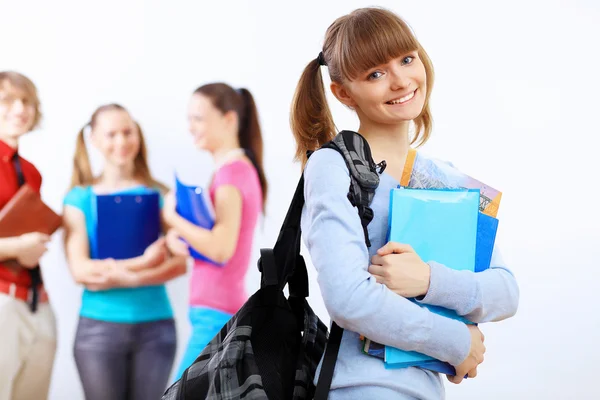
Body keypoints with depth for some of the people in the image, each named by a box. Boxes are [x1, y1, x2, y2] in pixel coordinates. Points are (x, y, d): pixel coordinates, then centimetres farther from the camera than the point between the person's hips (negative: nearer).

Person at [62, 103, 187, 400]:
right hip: (99, 327, -1)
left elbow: (181, 262, -2)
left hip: (156, 326, 1)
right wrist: (142, 262, -15)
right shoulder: (80, 198, 3)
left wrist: (127, 276, -16)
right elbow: (80, 270, -6)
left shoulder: (159, 194, 6)